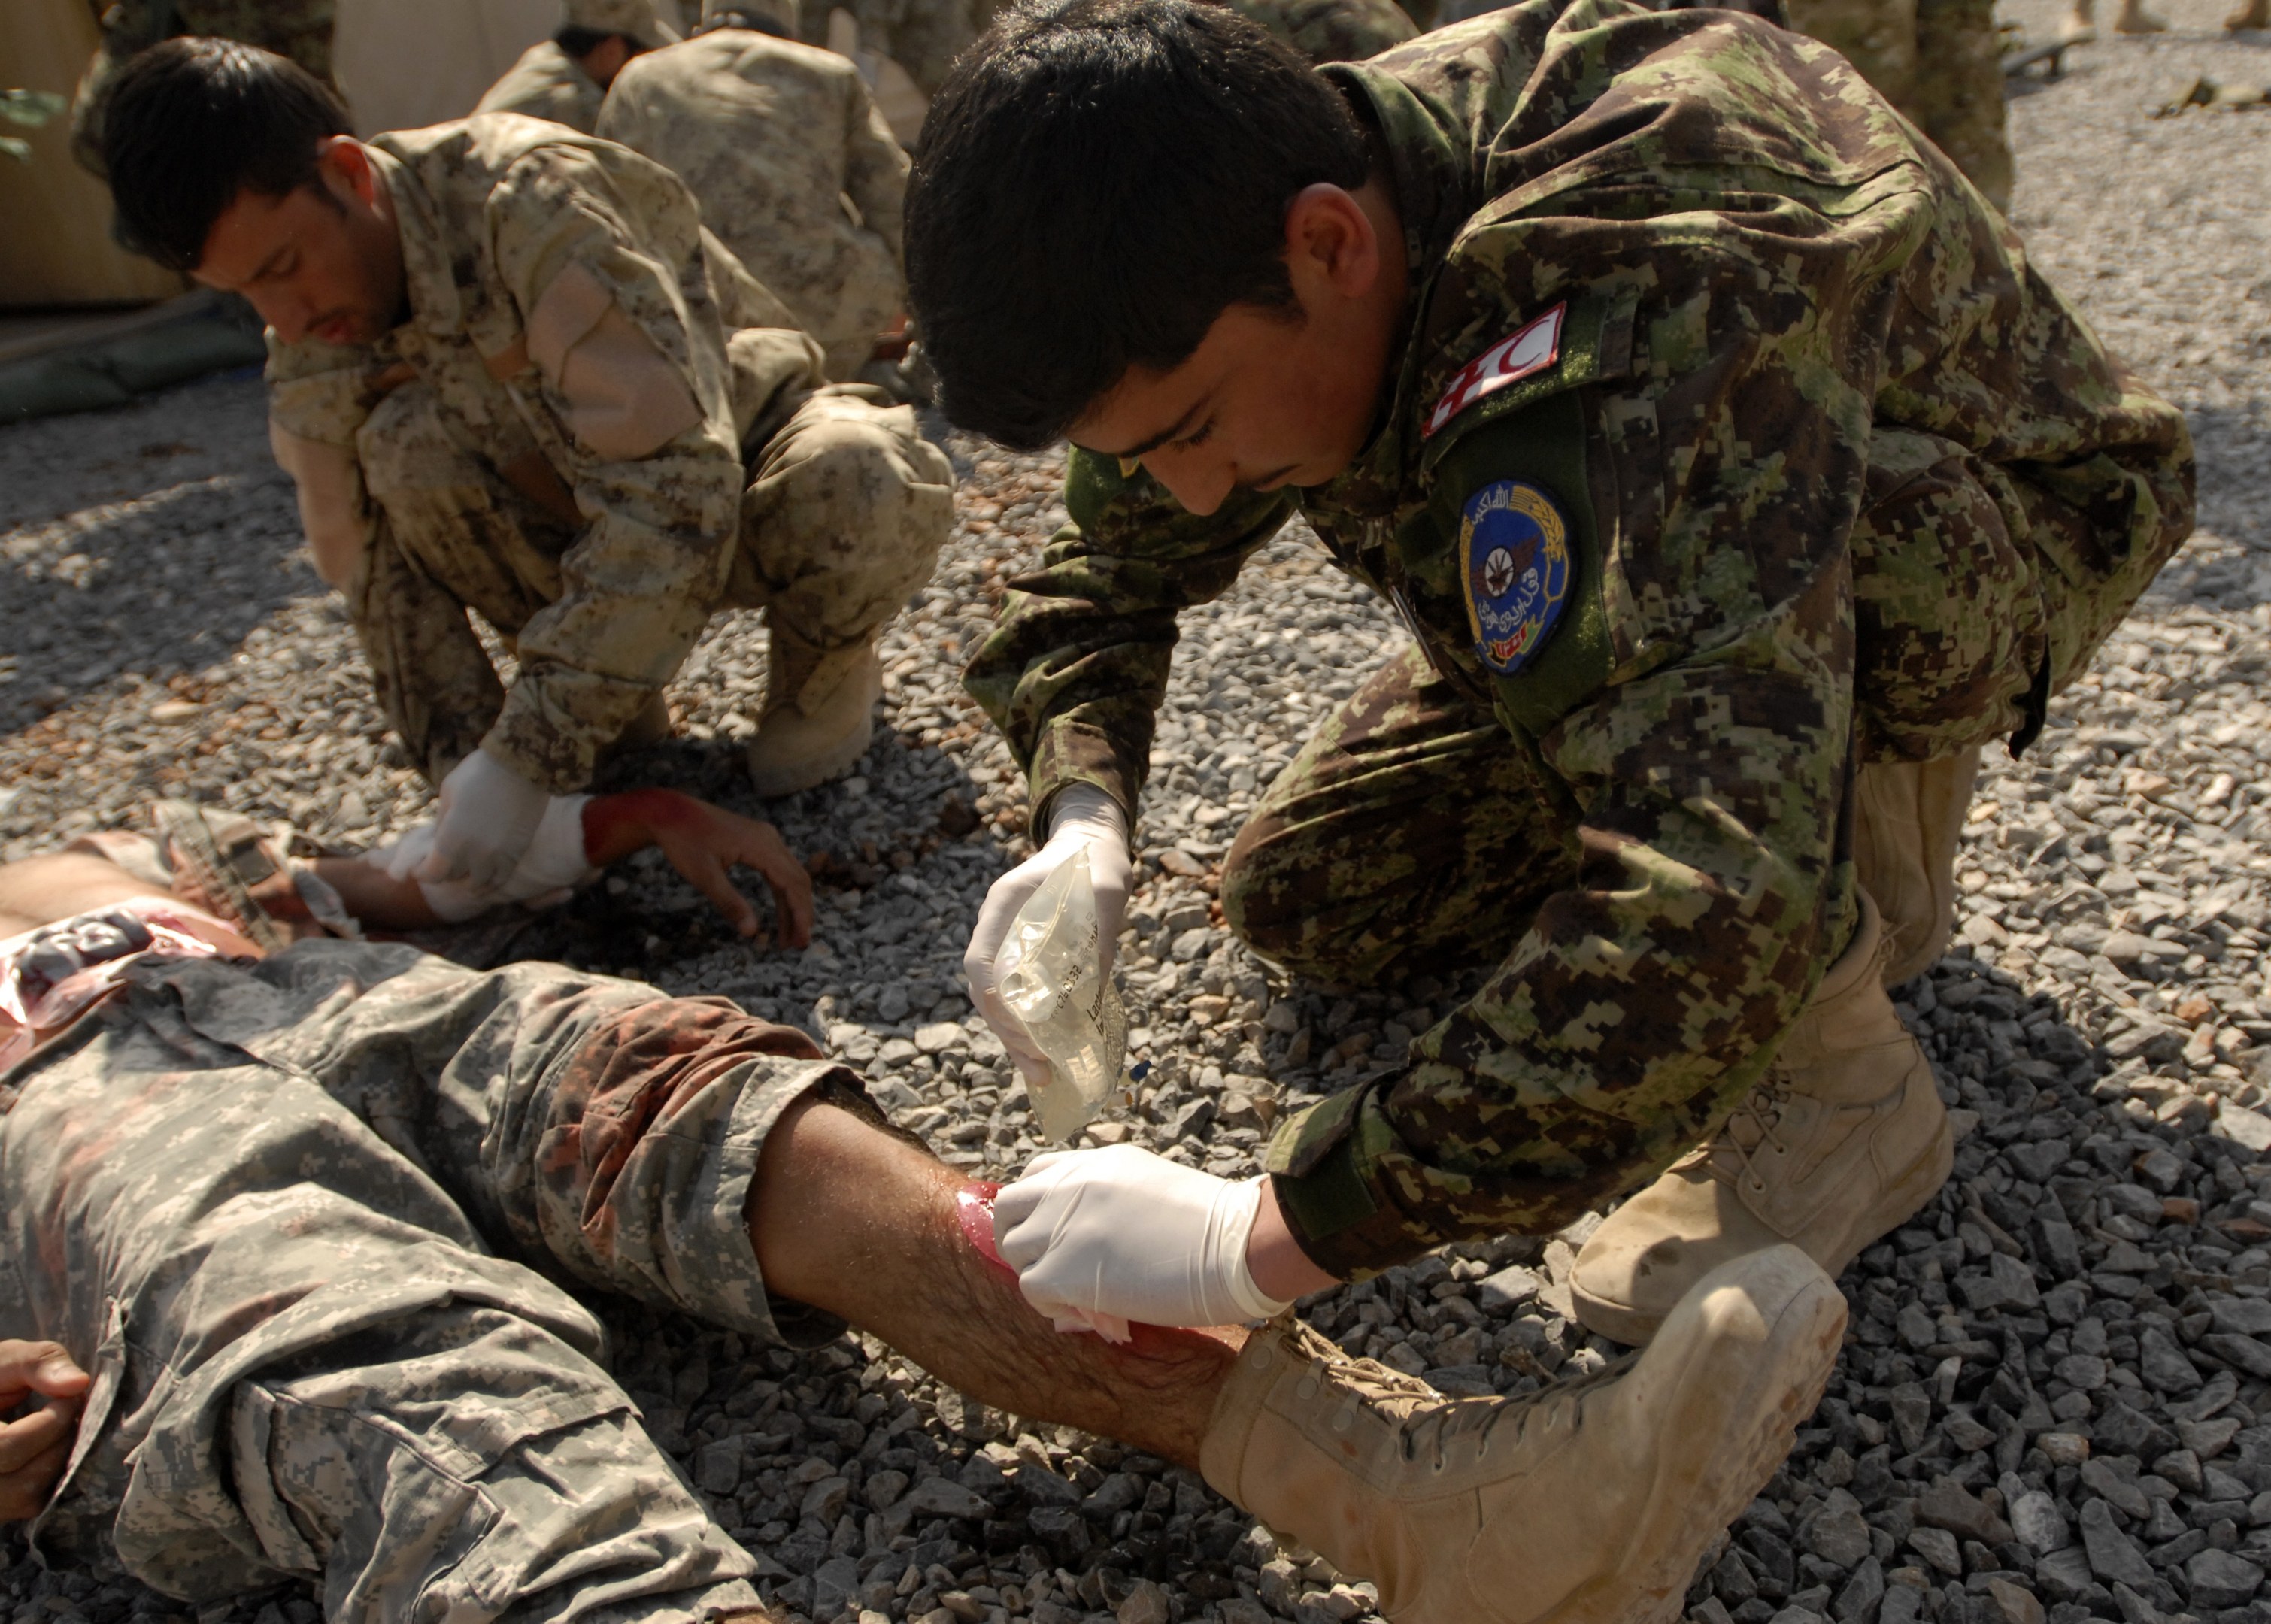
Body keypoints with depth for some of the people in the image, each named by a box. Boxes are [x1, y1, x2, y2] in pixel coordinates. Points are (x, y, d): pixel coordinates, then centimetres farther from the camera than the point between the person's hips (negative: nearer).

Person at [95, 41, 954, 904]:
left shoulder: (534, 202, -32)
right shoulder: (312, 360, -12)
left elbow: (680, 487, -38)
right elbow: (383, 578, -4)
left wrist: (528, 758, -39)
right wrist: (465, 764, -19)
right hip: (590, 528, 4)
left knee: (857, 482, -39)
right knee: (406, 449, -26)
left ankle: (825, 671, -4)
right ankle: (621, 710, -5)